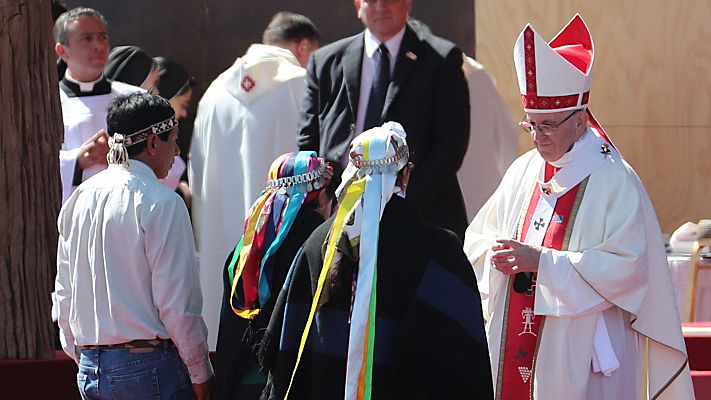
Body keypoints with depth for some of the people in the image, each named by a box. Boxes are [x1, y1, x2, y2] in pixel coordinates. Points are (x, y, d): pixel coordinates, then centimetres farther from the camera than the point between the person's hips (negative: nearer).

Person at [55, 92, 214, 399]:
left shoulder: (79, 198, 9)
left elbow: (65, 292, 14)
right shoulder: (161, 203, -11)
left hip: (90, 368, 7)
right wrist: (200, 374, -4)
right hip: (150, 363, -7)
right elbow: (177, 302, -13)